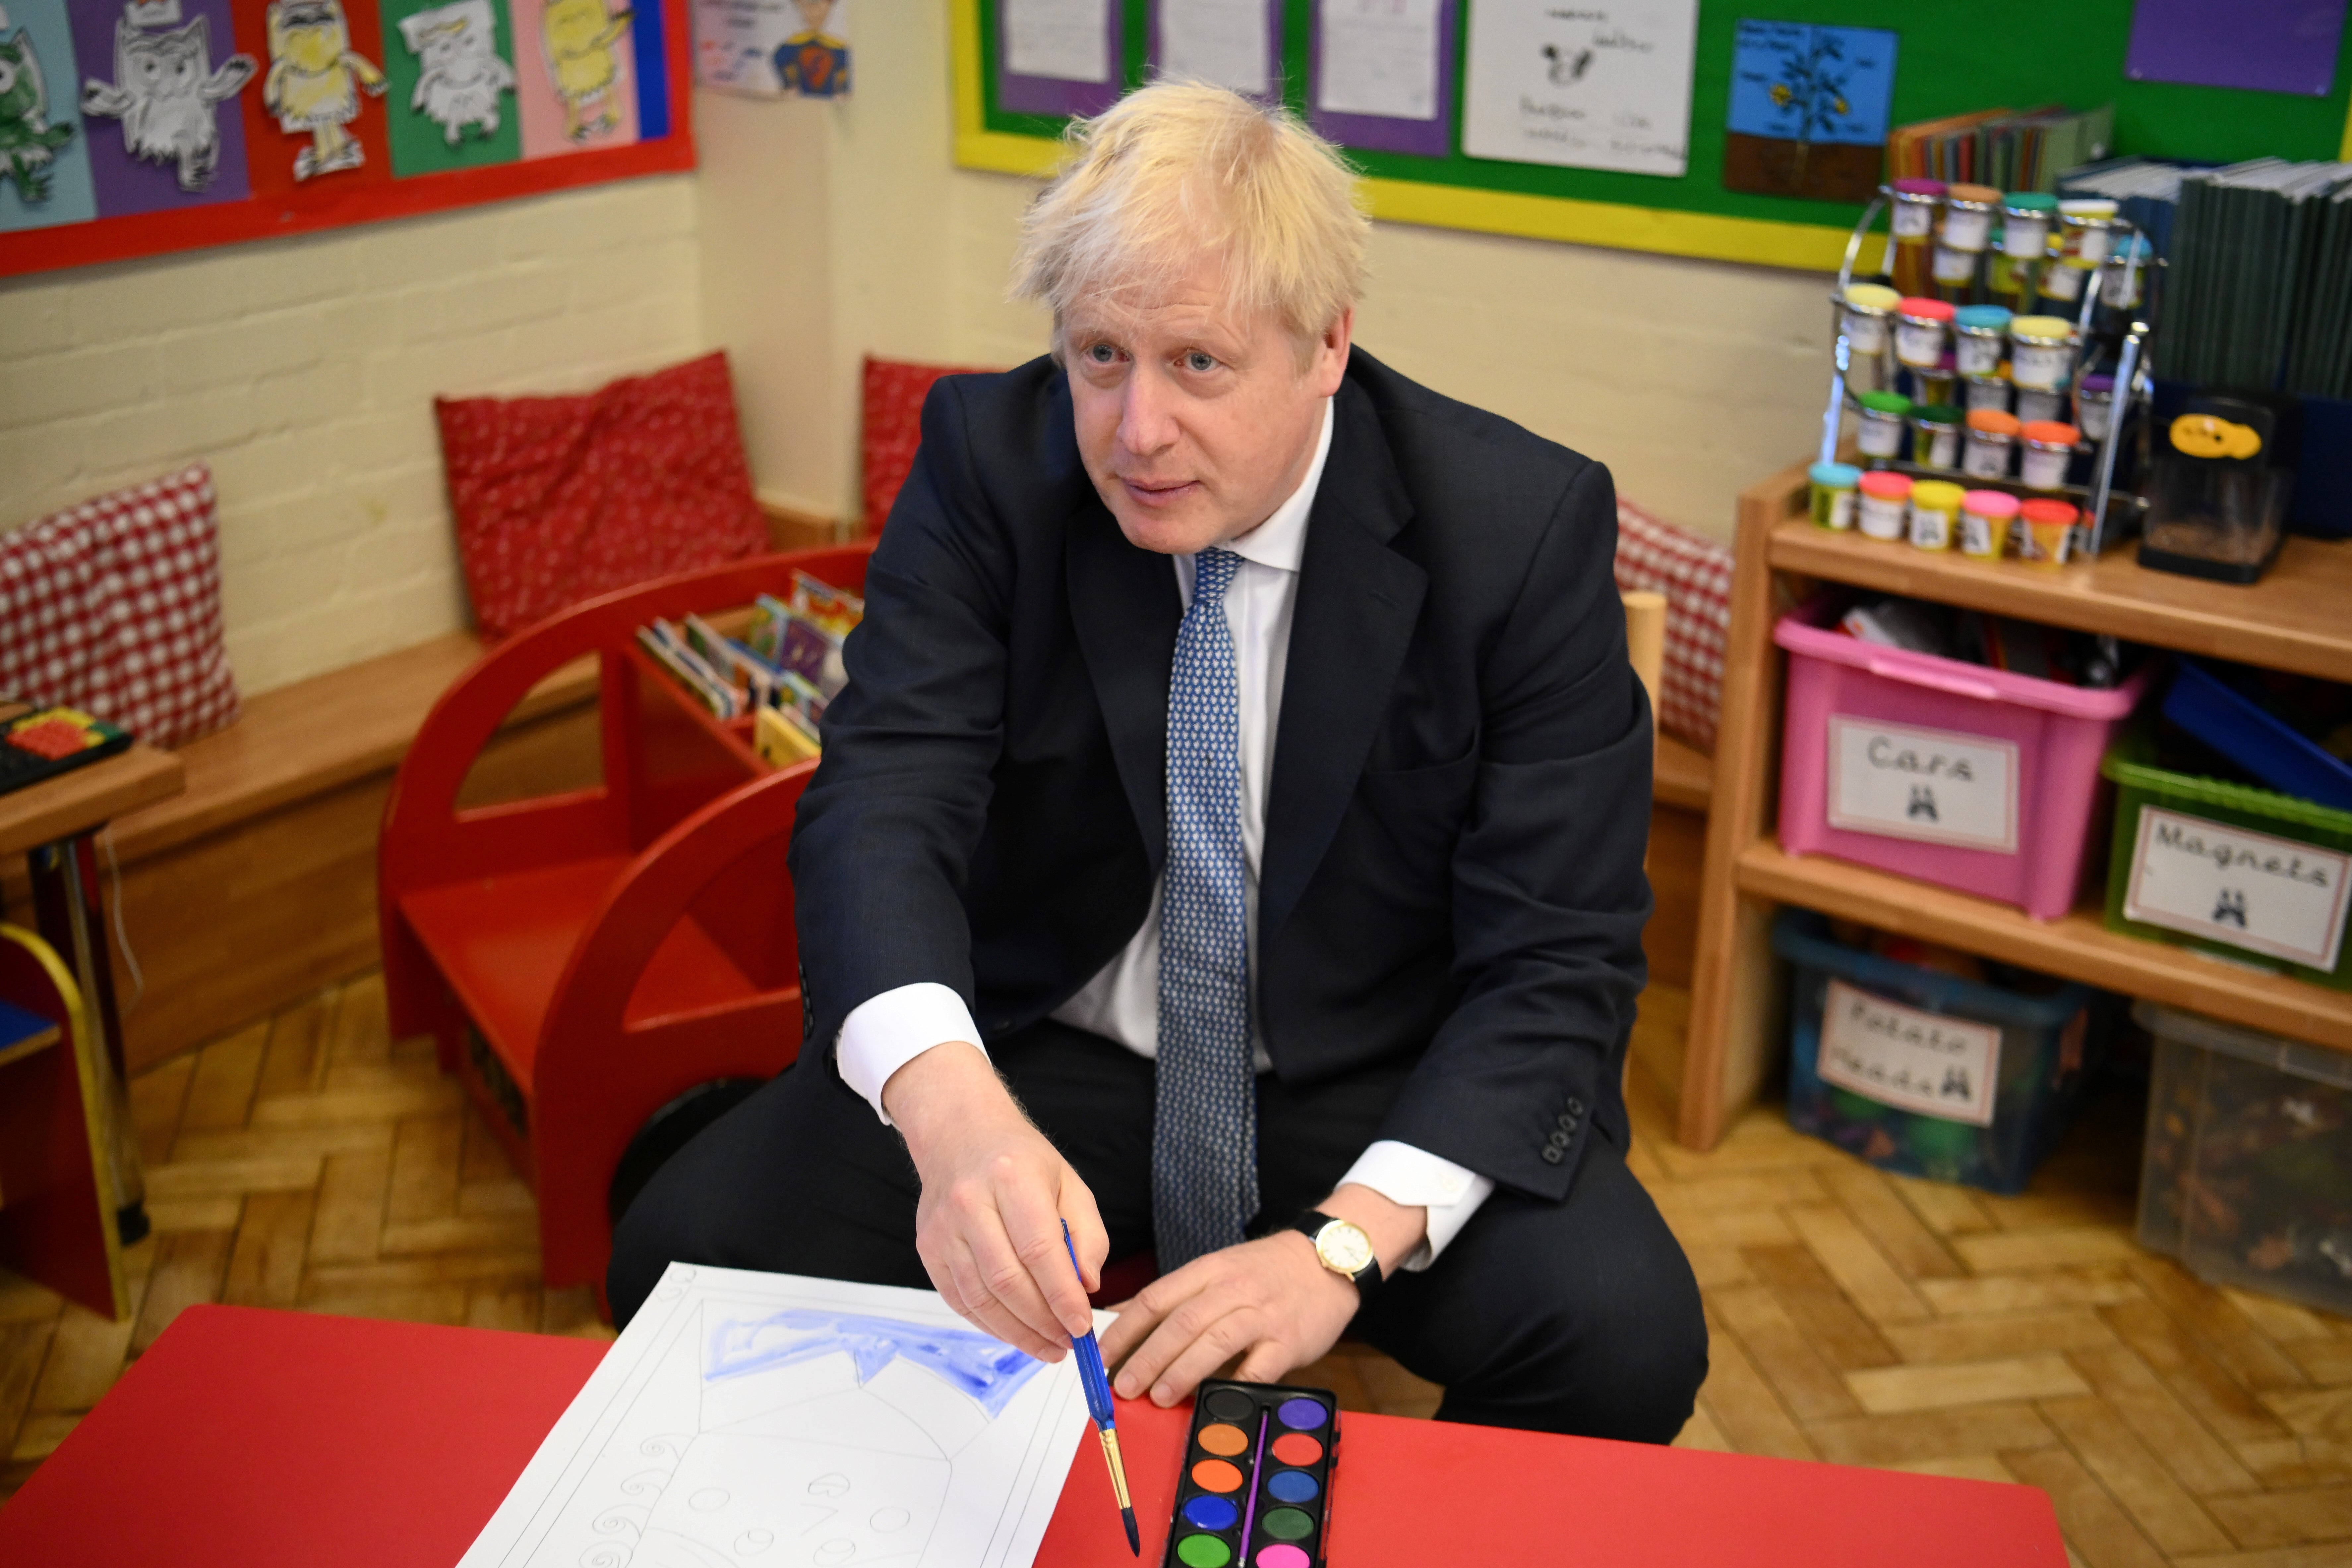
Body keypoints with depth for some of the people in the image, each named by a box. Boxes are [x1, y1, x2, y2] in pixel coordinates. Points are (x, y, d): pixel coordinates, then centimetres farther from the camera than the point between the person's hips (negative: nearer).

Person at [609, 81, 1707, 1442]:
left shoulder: (1528, 525, -15)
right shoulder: (991, 461, -11)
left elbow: (1558, 959, -15)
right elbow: (883, 799, -22)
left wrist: (1349, 1239, -30)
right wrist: (950, 1104, -44)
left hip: (1382, 1097, -1)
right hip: (1037, 1059, 2)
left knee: (1626, 1338, -28)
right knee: (688, 1253, -18)